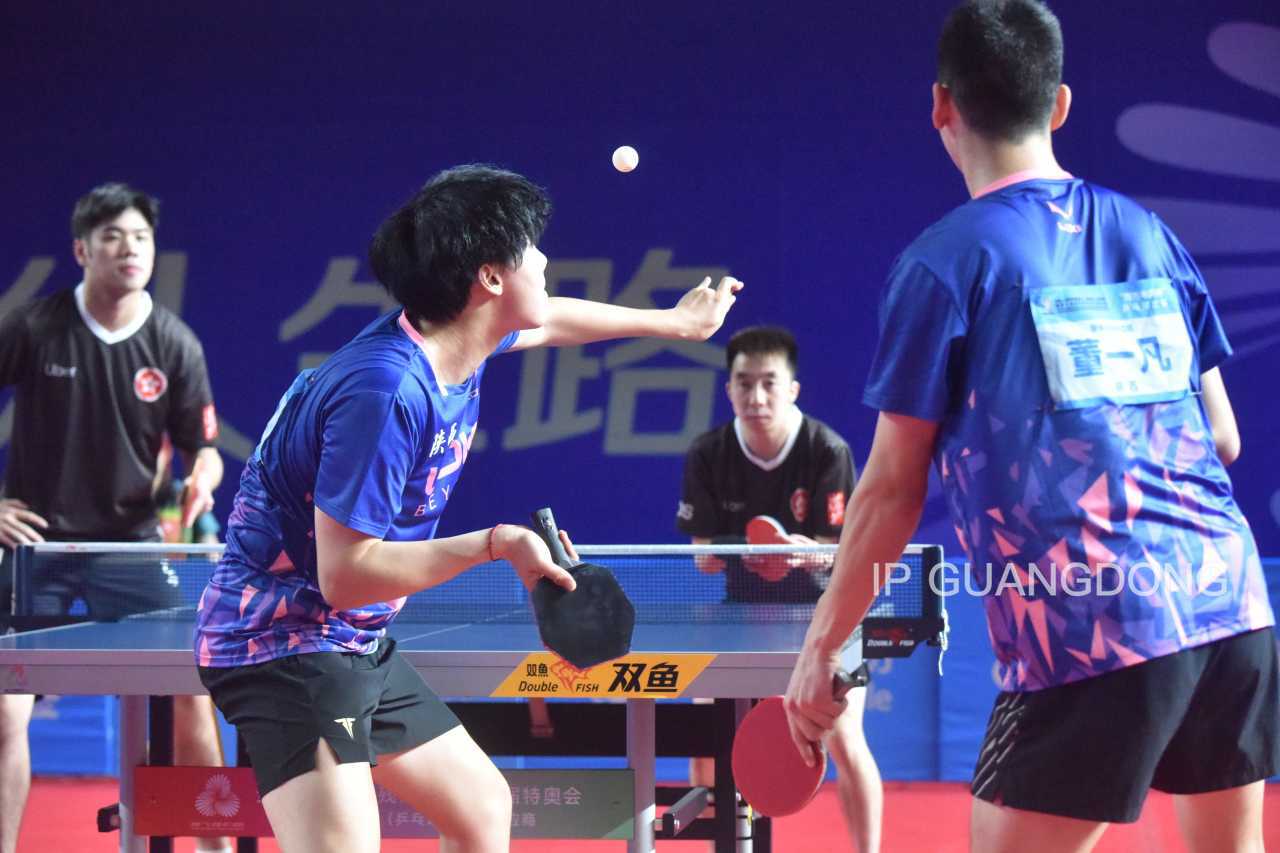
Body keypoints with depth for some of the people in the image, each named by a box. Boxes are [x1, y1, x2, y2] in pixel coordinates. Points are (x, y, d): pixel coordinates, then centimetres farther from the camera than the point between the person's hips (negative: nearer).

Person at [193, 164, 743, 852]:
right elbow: (344, 575, -26)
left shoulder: (458, 341, 2)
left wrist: (673, 321, 40)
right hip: (285, 642, -11)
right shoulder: (386, 391, -27)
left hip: (358, 643, 11)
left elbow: (546, 322, 27)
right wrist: (495, 544, -26)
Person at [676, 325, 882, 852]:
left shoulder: (828, 452, -21)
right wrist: (732, 552, -30)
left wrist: (807, 550, -40)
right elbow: (704, 555, -7)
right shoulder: (707, 456, -13)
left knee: (843, 739, -15)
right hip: (744, 610, 3)